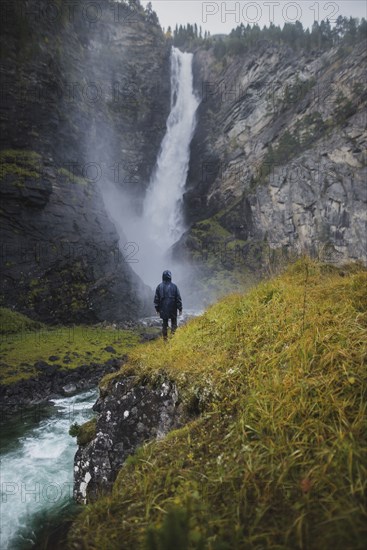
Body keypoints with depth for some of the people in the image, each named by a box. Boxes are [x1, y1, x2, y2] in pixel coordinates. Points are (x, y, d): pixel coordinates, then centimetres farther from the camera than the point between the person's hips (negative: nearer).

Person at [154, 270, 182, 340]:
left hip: (163, 310, 2)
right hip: (173, 310, -2)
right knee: (174, 323, 11)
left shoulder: (159, 286, -3)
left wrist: (157, 308, 13)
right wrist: (180, 309, 3)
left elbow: (156, 298, 3)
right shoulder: (174, 286, -9)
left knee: (165, 324, 13)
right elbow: (178, 298, -5)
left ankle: (165, 338, 16)